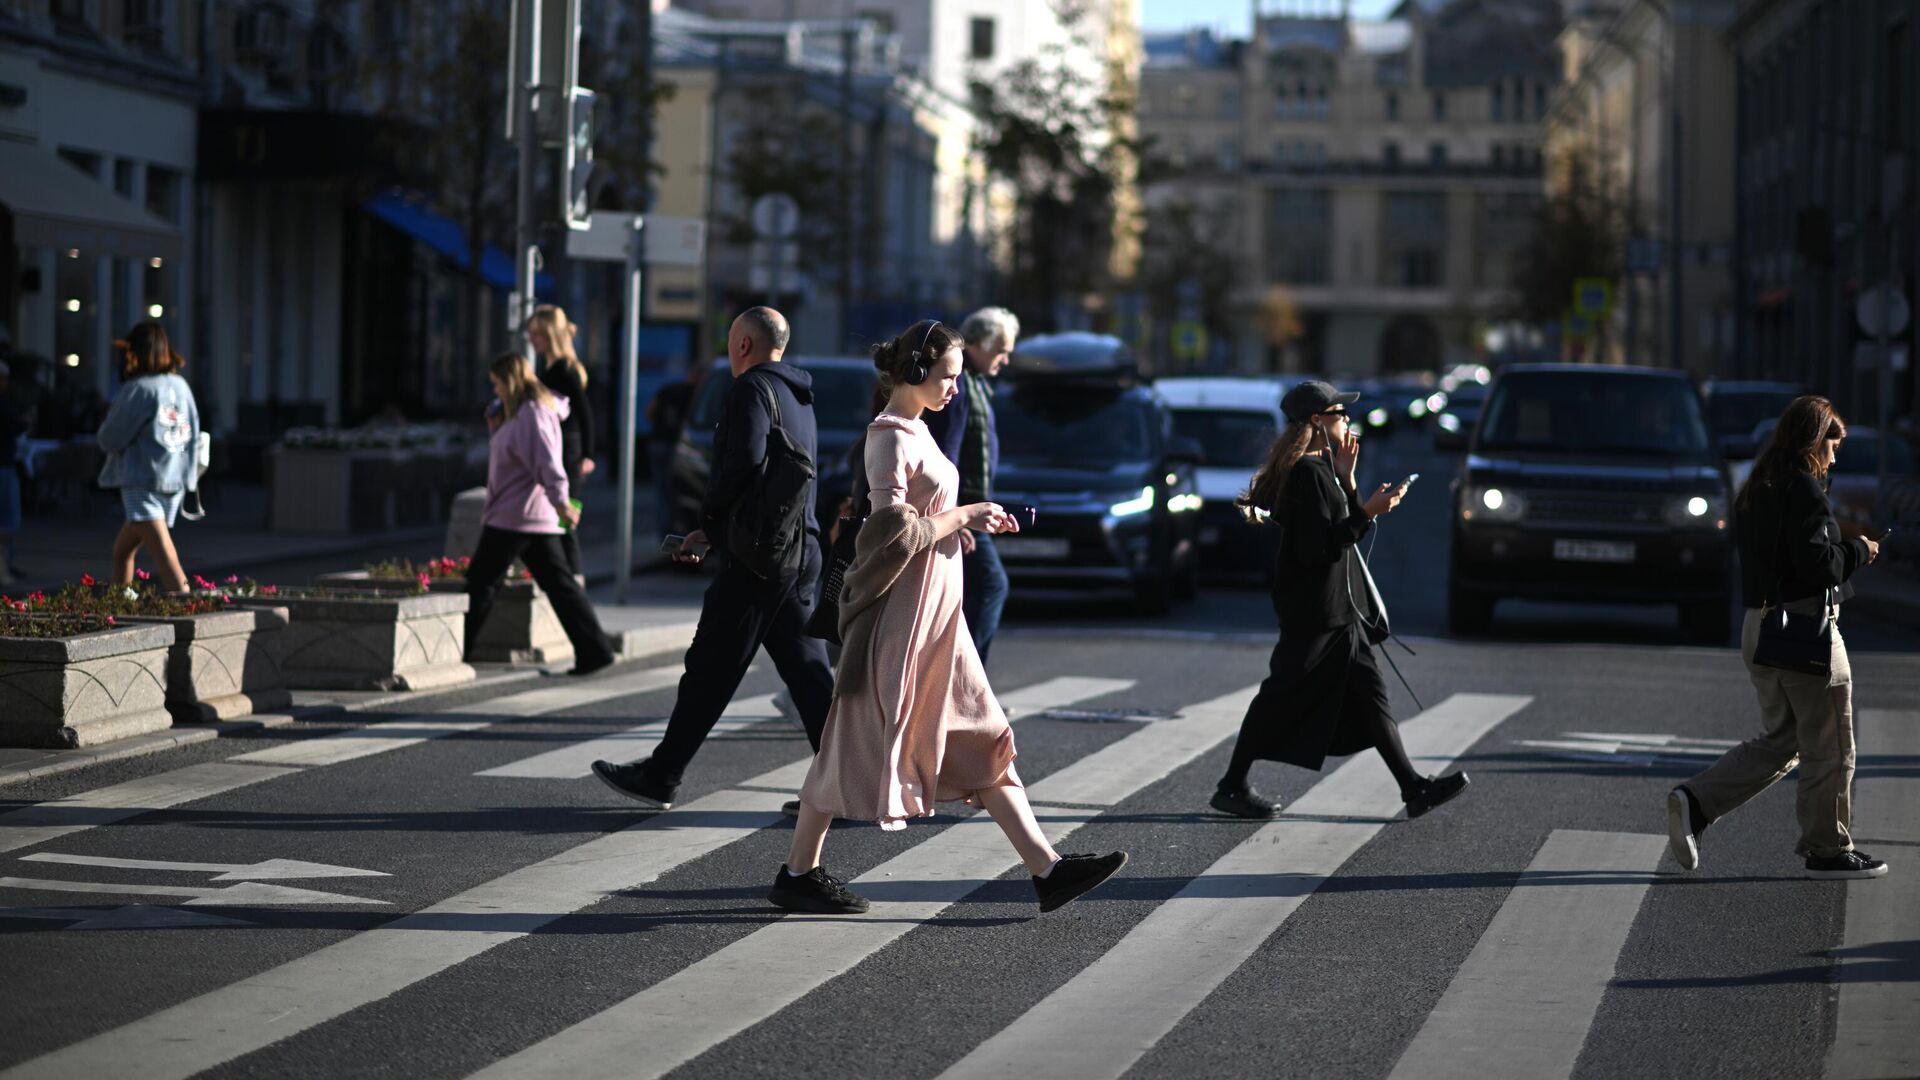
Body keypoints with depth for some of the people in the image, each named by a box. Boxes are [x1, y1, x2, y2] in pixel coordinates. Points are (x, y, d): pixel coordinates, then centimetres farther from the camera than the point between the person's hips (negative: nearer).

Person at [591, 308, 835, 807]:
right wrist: (714, 532, 22)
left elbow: (745, 461, -24)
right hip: (803, 549, 9)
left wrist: (710, 514, -8)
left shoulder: (752, 387, -8)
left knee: (710, 669, -2)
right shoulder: (799, 398, 20)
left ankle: (660, 778, 5)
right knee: (807, 671, 7)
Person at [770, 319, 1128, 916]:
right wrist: (965, 515, -13)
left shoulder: (914, 431, 14)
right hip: (898, 613, -10)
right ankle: (797, 873, 10)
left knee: (979, 742, 6)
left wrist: (964, 519, 8)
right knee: (860, 739, -1)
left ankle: (1046, 868, 4)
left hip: (935, 615, 10)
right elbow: (896, 533, -23)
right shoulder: (891, 438, -15)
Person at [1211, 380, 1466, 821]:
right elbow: (1320, 546, -23)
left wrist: (1346, 480, 10)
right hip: (1314, 612, -10)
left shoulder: (1320, 469, 14)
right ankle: (1232, 788, 6)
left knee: (1368, 695, 7)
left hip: (1337, 609, 10)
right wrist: (1367, 512, -24)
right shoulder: (1308, 473, -17)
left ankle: (1414, 788, 7)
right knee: (1283, 697, -3)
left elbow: (1338, 530, 18)